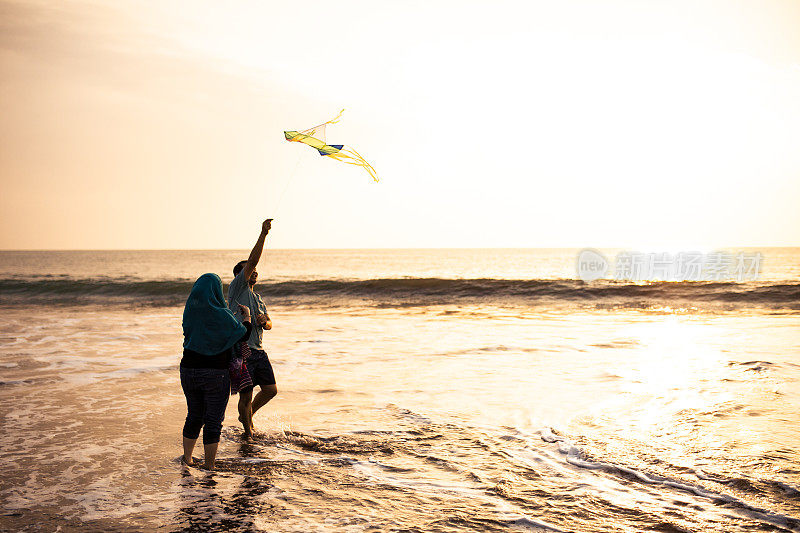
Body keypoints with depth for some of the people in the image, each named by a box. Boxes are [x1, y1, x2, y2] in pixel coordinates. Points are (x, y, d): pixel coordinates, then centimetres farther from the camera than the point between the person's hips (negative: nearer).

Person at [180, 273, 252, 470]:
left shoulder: (190, 311, -1)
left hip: (189, 370, 6)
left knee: (194, 416, 22)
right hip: (215, 373, -5)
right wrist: (247, 317, 15)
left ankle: (187, 459, 33)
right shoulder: (222, 316, -17)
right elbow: (243, 334, -4)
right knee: (213, 420, 6)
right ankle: (209, 466, 11)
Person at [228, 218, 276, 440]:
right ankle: (248, 431, 20)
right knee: (246, 396, -1)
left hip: (258, 351, 7)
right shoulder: (237, 288, -1)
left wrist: (264, 321, -8)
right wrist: (263, 234, -18)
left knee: (271, 389, 5)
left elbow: (269, 324, 17)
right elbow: (252, 261, -12)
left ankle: (248, 415, 31)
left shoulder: (258, 299, 21)